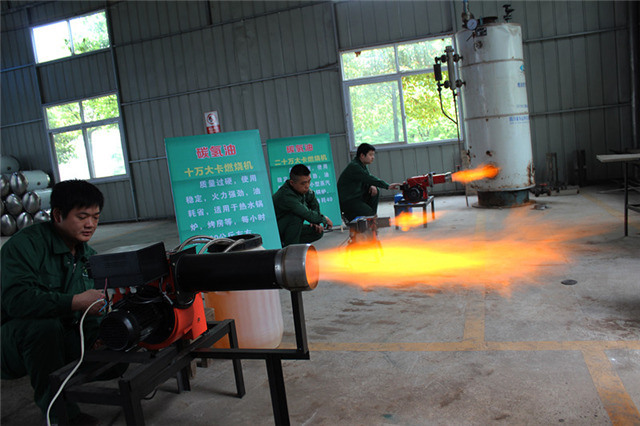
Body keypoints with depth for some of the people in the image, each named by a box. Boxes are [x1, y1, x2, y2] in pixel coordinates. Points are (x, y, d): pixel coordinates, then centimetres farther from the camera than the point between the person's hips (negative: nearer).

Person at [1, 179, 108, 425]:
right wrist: (75, 302, -41)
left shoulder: (88, 255, 6)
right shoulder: (25, 244, -18)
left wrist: (97, 333, -17)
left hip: (58, 340, 7)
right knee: (44, 325, -38)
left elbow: (92, 312, 5)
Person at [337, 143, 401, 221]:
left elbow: (368, 180, 14)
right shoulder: (354, 166, -22)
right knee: (369, 214, -17)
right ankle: (349, 215, 2)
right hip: (347, 201, -10)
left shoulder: (363, 165, 10)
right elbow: (368, 178, -29)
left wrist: (372, 186, -12)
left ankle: (372, 217, 4)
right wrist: (388, 186, -32)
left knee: (375, 192, -2)